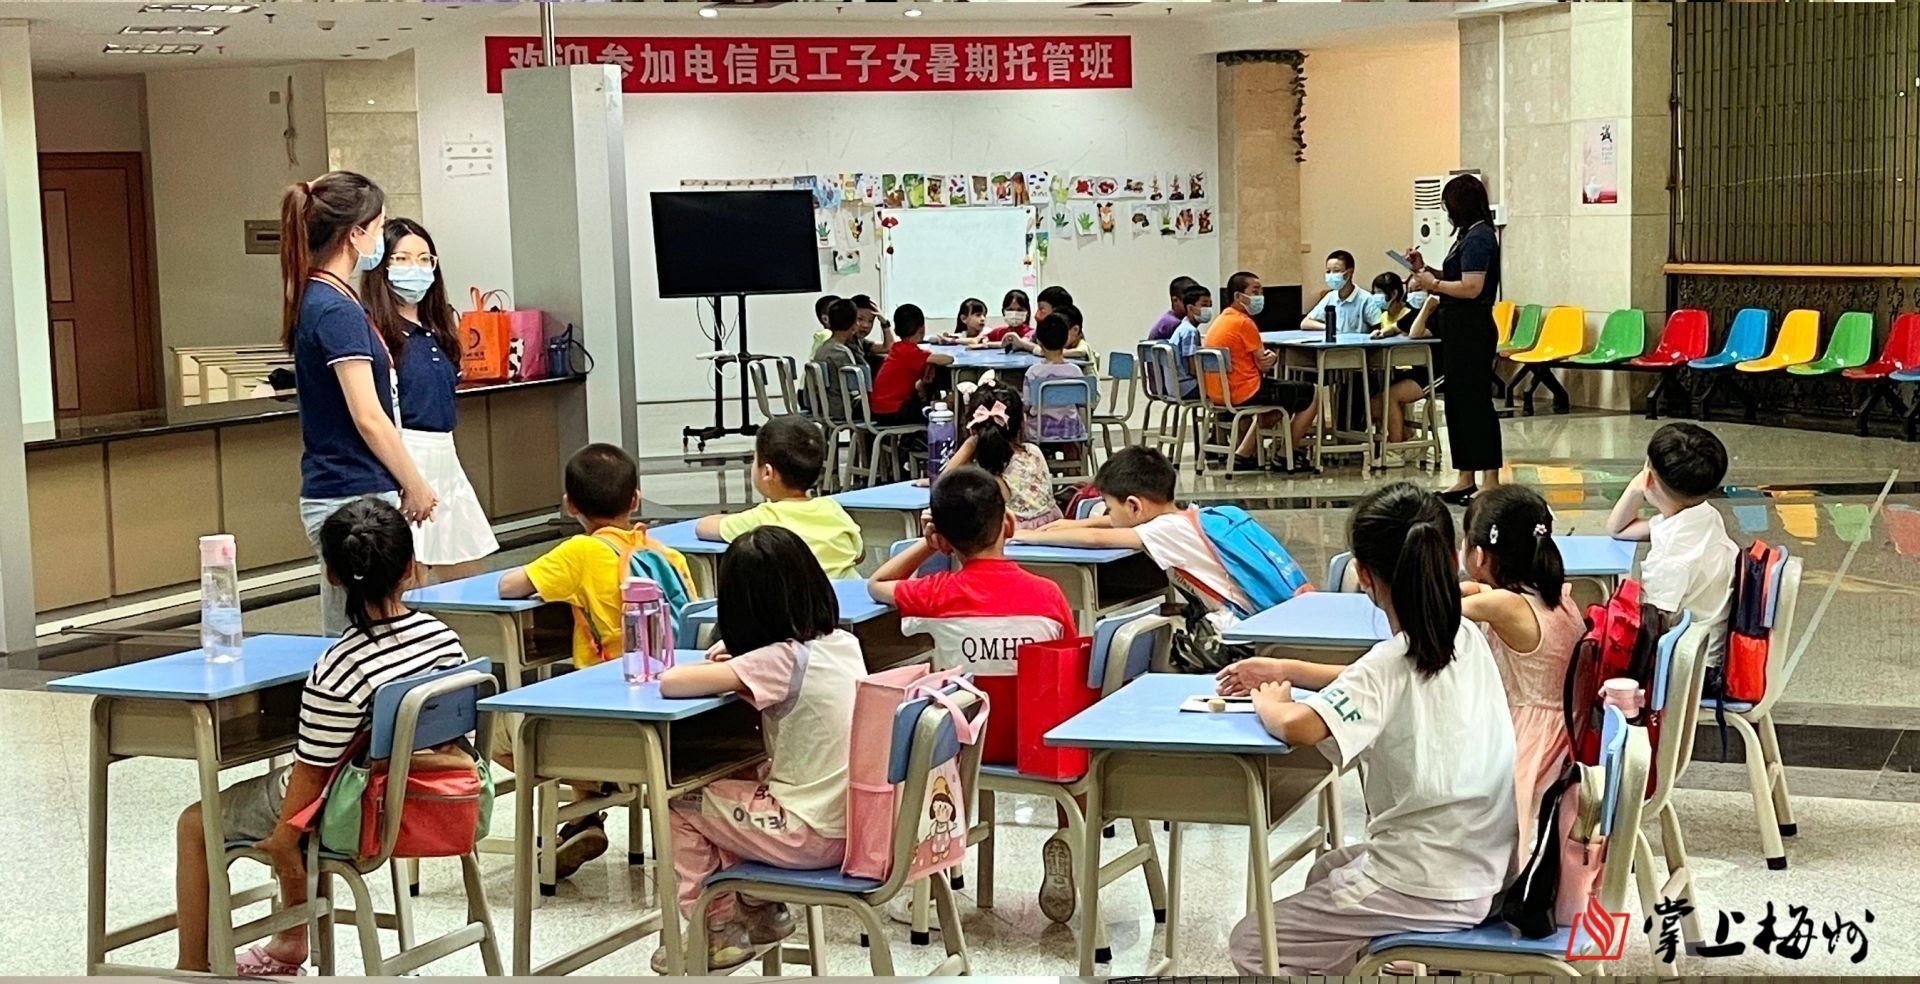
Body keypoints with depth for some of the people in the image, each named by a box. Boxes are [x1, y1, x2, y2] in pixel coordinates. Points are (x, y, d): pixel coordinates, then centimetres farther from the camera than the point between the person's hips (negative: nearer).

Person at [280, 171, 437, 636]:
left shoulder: (315, 301, 13)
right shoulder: (338, 310, -16)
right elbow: (368, 417, -18)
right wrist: (415, 485, -7)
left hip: (333, 492, 10)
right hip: (355, 498, -10)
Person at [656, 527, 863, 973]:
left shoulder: (779, 662, -20)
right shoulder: (843, 643, 1)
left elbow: (670, 683, -24)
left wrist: (715, 670, -2)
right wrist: (735, 658, 7)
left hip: (811, 837, -8)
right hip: (849, 820, 8)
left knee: (680, 808, 11)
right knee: (736, 783, 28)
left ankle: (717, 931, 23)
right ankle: (761, 908, 32)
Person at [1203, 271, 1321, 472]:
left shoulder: (1221, 320, 14)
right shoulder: (1244, 323, -16)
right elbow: (1263, 364, -14)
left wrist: (1271, 356, -7)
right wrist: (1273, 357, 8)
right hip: (1244, 393, -9)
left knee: (1281, 392, 35)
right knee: (1310, 394, 5)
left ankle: (1243, 455, 26)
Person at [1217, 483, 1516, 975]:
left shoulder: (1392, 664, -21)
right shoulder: (1468, 639, 1)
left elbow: (1297, 727, -36)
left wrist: (1270, 705, -14)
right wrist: (1285, 670, 15)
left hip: (1430, 888, -8)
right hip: (1488, 869, 8)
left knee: (1251, 944, 6)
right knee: (1328, 869, 33)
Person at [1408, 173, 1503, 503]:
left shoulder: (1479, 238, -16)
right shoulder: (1471, 235, 16)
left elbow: (1470, 288, -23)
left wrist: (1432, 284, -13)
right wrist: (1426, 270, 10)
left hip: (1471, 331, -11)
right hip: (1460, 330, 11)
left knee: (1474, 402, -7)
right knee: (1459, 401, 13)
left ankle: (1491, 481, -3)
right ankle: (1466, 478, 19)